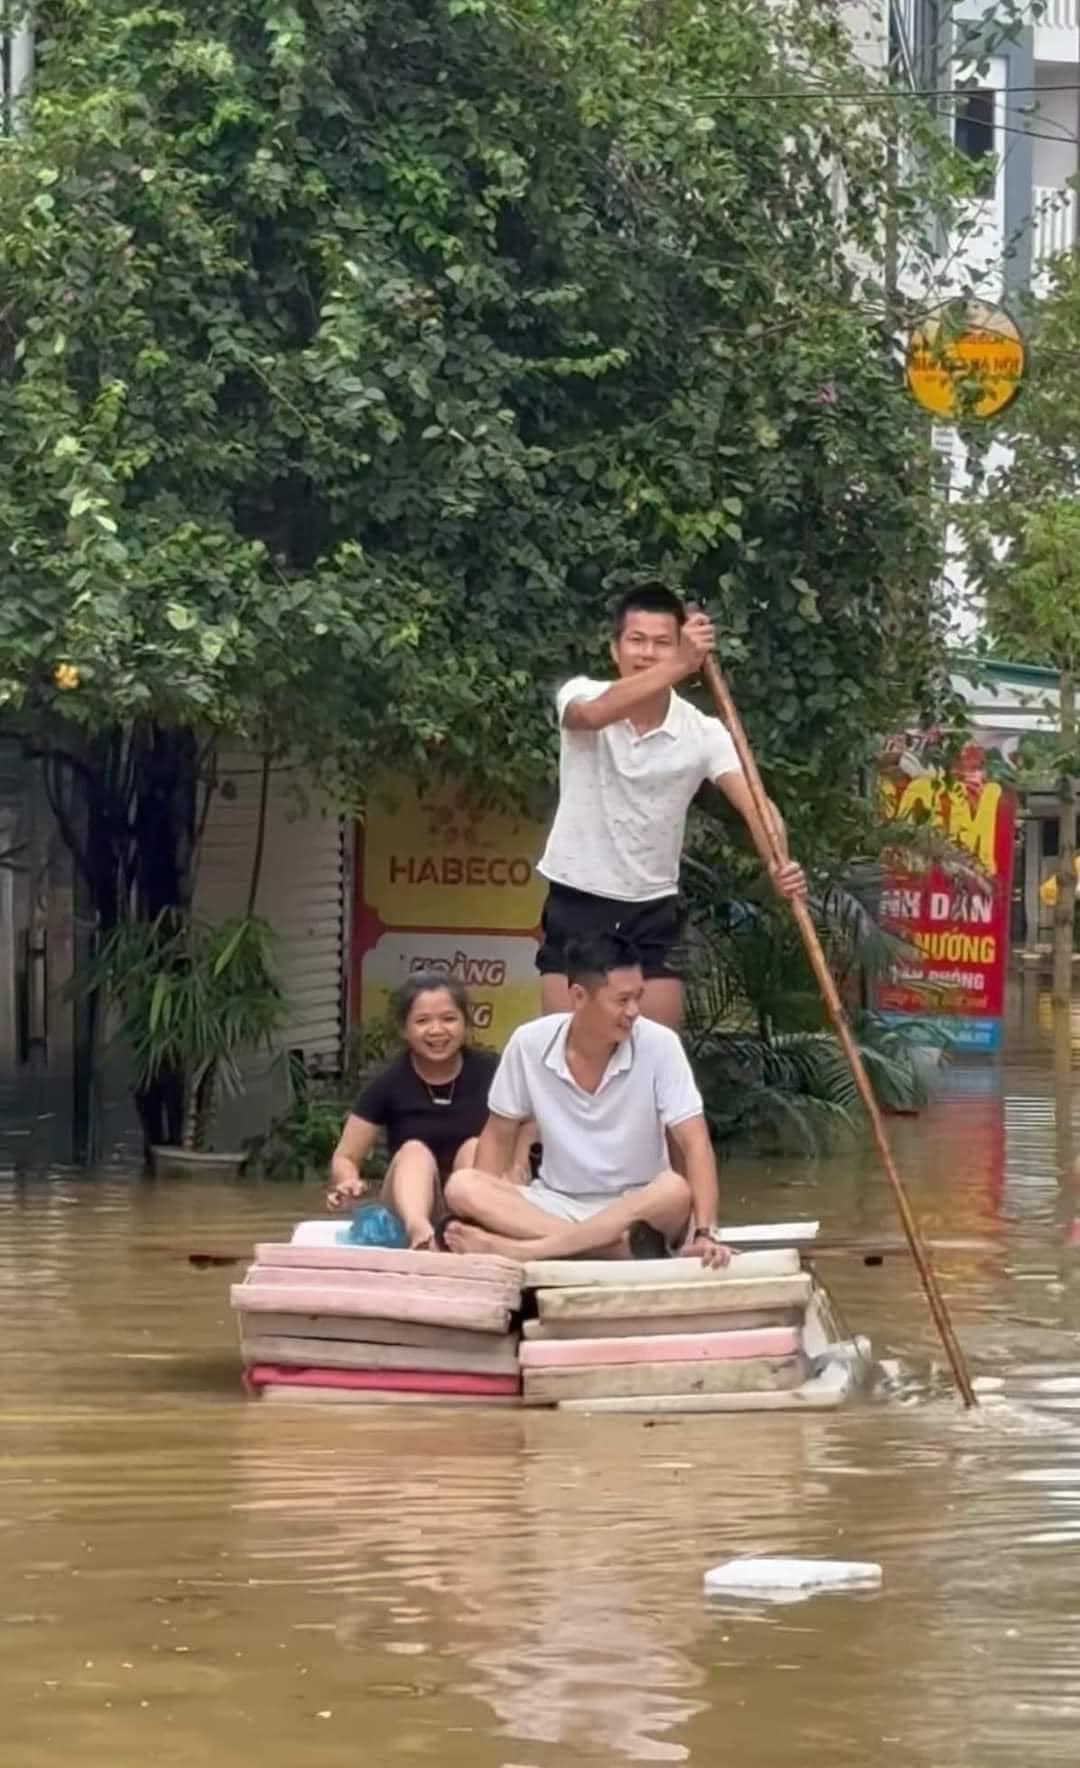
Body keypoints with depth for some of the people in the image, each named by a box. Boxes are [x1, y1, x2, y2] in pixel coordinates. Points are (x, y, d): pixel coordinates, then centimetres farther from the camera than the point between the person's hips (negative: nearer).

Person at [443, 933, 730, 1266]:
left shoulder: (659, 1045, -13)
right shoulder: (529, 1043, -8)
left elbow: (695, 1144, -16)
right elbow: (500, 1135, 5)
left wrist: (705, 1232, -29)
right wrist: (482, 1210, -9)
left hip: (637, 1208, -2)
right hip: (556, 1204, 2)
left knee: (676, 1192, -36)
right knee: (461, 1187, -25)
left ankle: (520, 1246, -36)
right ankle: (622, 1246, -38)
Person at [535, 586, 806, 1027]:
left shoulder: (702, 732, -8)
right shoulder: (581, 695, -10)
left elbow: (755, 805, -19)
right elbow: (595, 714, -36)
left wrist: (779, 864, -42)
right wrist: (679, 667, -50)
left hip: (652, 911, 1)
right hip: (576, 903, -1)